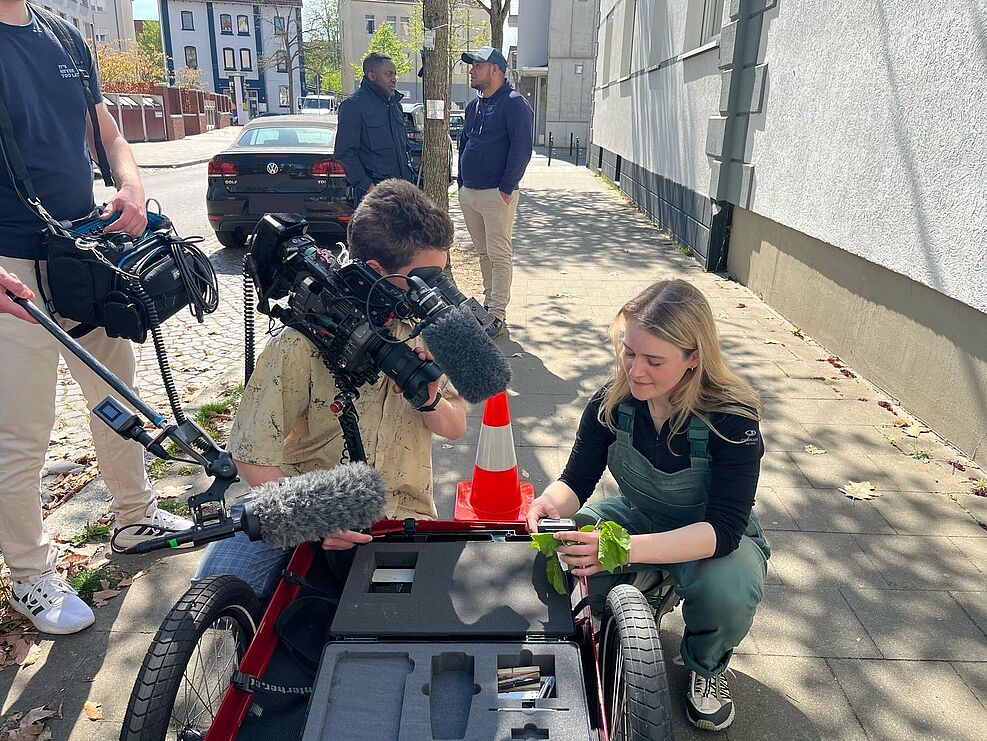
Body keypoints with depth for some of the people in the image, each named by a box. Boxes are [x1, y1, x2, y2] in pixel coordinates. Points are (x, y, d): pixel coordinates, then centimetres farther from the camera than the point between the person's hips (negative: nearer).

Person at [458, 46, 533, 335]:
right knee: (483, 252, 14)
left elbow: (521, 148, -14)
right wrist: (462, 183, 16)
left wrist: (507, 187, -18)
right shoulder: (473, 106, 18)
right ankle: (489, 301, 24)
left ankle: (498, 315, -5)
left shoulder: (514, 103, -7)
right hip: (468, 193, 8)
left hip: (496, 194, -8)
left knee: (499, 255, -7)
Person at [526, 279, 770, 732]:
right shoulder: (613, 401, -18)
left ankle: (706, 666, 1)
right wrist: (550, 504, -38)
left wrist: (626, 548, -50)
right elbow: (576, 481, -12)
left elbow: (723, 528, -34)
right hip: (637, 517, 3)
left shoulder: (731, 418, -28)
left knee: (727, 594, -36)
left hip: (715, 538, -2)